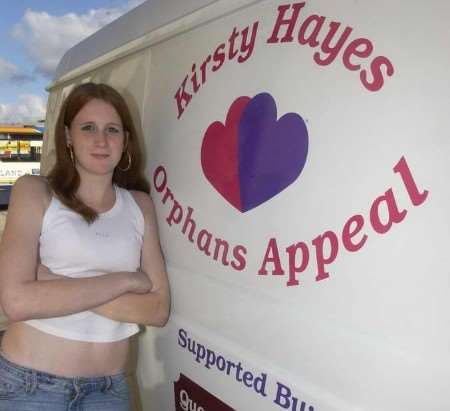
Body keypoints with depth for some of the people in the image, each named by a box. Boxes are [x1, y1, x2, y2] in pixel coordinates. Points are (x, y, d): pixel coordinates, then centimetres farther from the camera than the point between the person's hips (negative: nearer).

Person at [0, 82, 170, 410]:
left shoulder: (140, 204, 1)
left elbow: (159, 309, -6)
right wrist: (123, 281, -15)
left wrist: (64, 289, -16)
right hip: (30, 383, -2)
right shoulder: (35, 192, -6)